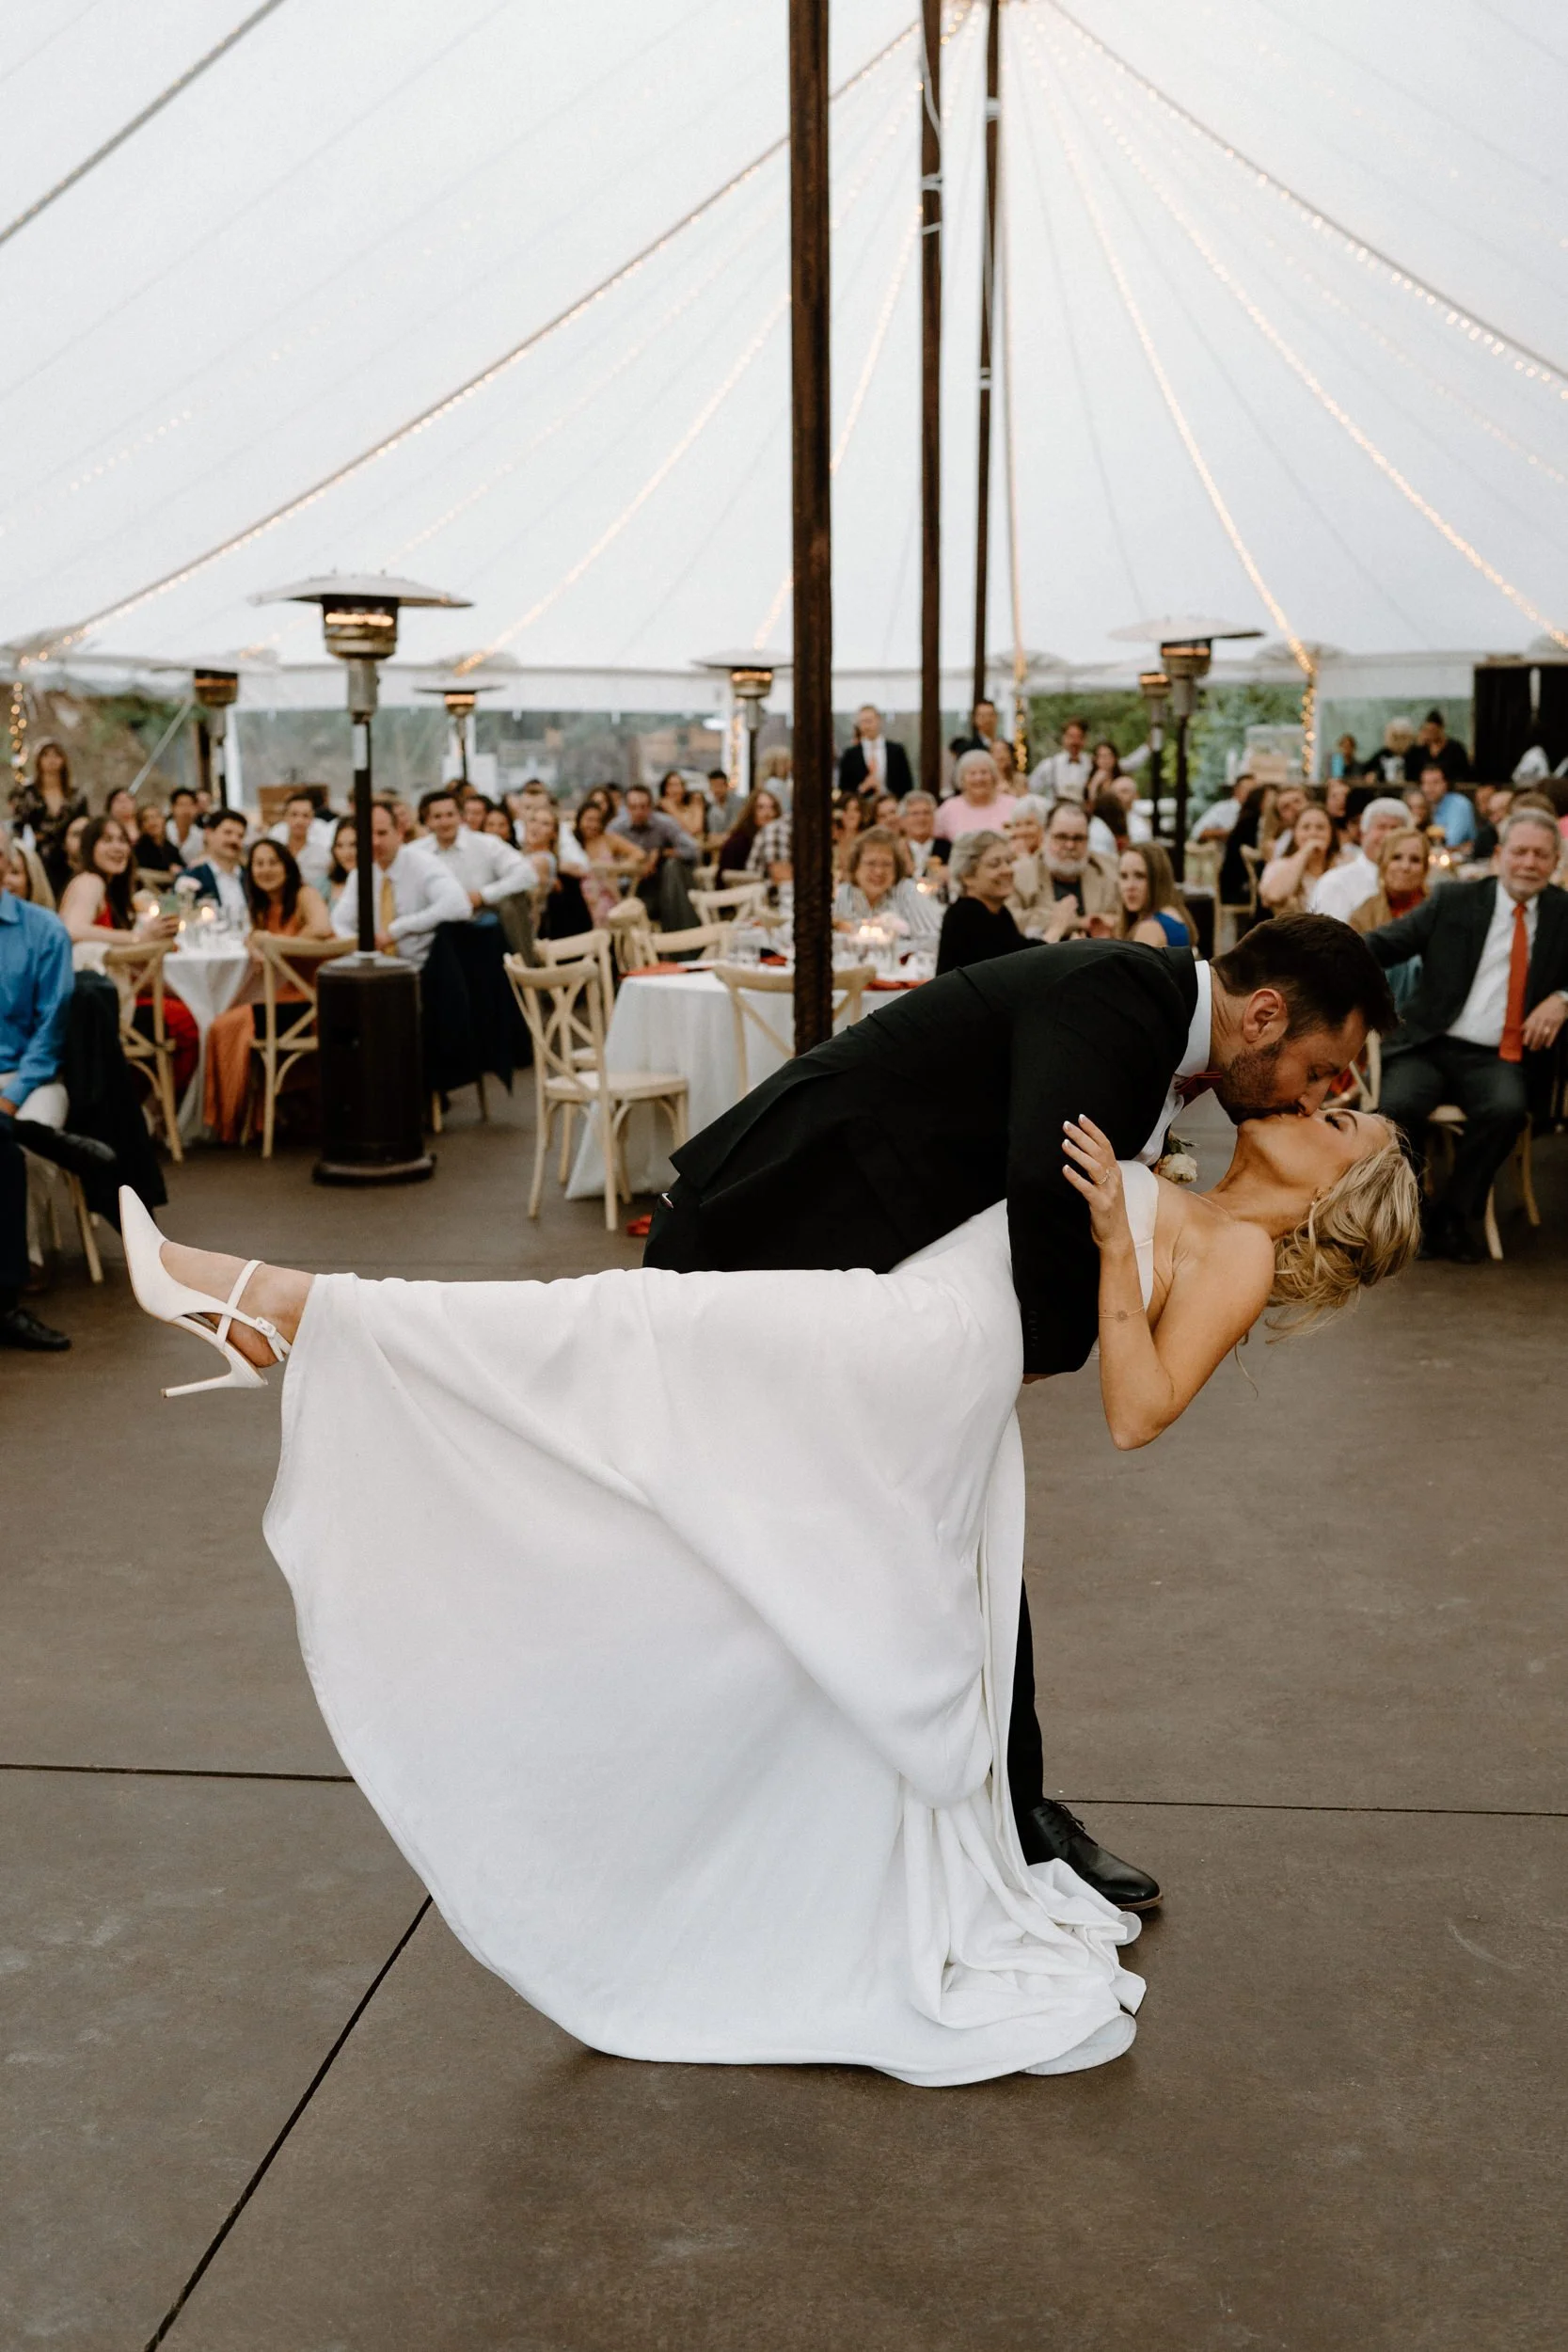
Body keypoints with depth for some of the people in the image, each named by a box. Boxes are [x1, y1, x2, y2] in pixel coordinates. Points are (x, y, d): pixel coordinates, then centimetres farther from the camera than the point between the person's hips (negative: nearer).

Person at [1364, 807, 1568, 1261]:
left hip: (1499, 1059, 1)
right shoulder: (1454, 900, 8)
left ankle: (1453, 1214, -12)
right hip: (1430, 1047, 0)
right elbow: (1387, 942, 0)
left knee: (1507, 1107, -33)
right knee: (1398, 1104, -31)